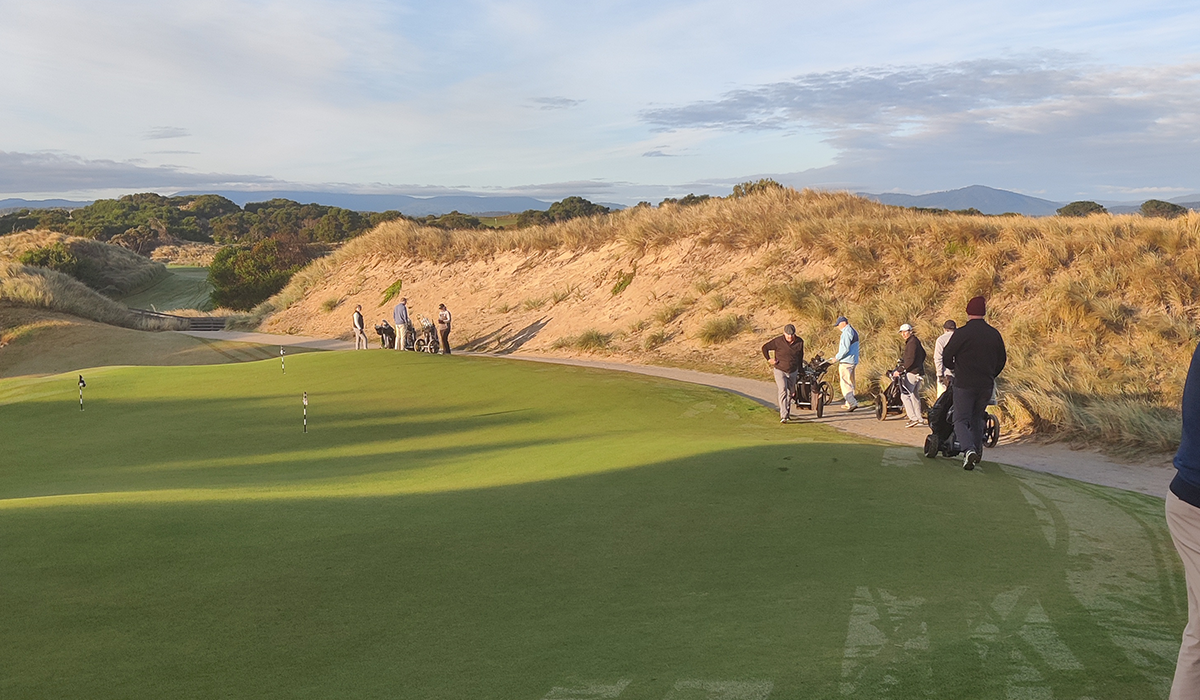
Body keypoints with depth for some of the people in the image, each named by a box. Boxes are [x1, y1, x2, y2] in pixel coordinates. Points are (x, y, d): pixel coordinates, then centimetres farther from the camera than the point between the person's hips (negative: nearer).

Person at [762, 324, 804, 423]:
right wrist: (769, 359, -8)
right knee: (783, 391, -17)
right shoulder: (778, 341, -15)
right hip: (780, 371, -4)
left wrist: (799, 370, 16)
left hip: (793, 372, 4)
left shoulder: (800, 342, -4)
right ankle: (783, 416, -22)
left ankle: (787, 412, 34)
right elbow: (765, 347, -2)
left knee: (790, 393, 15)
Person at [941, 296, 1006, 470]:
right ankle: (977, 452, 25)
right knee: (977, 419, 20)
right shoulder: (994, 334, 5)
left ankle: (969, 449, -23)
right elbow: (1002, 360, 14)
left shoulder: (961, 333, -12)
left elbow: (946, 356, -6)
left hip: (964, 384, -5)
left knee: (961, 420, 0)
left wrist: (952, 368, 16)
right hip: (986, 386, 5)